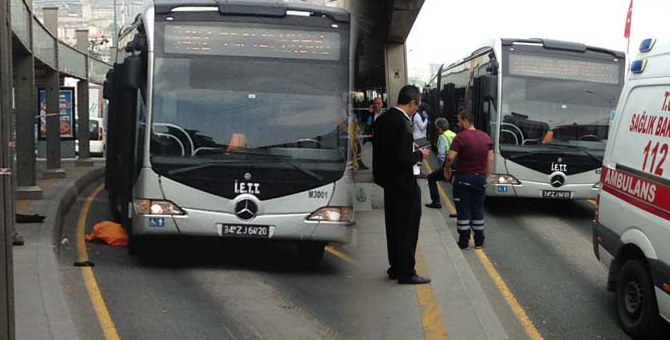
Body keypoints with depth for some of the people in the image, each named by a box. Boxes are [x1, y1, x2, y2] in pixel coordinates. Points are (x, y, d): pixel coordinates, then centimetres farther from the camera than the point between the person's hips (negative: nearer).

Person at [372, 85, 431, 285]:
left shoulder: (382, 119, 5)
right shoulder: (402, 123, -22)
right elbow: (404, 159, -26)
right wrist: (419, 154, -7)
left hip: (389, 181, 9)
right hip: (404, 183, -9)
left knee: (394, 225, 18)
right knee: (408, 228, 2)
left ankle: (395, 267, 28)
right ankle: (406, 273, 8)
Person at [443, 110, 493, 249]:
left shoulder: (461, 137, -15)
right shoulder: (486, 137, 4)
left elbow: (450, 157, -23)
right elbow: (490, 159, 6)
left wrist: (447, 168, -4)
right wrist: (486, 175, 14)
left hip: (464, 178, -5)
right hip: (480, 178, 5)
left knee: (463, 209, 3)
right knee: (478, 209, 14)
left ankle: (464, 242, 5)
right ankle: (479, 241, 18)